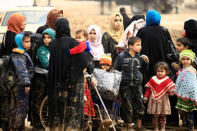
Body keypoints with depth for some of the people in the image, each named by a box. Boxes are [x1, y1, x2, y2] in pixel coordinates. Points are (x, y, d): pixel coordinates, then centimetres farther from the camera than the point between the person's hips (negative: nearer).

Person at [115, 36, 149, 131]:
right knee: (127, 106, 4)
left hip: (137, 84, 3)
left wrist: (146, 62, -1)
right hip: (126, 85, -3)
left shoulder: (139, 57, 2)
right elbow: (117, 70, 0)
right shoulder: (122, 56, -7)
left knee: (139, 105, 3)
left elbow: (142, 70, 15)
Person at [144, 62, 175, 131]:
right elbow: (148, 89, 10)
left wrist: (171, 91, -30)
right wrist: (146, 97, 9)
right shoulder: (153, 79, 6)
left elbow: (170, 87, -7)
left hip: (163, 100, -1)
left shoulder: (167, 80, 0)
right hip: (154, 100, 1)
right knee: (155, 115, 2)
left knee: (163, 115, 4)